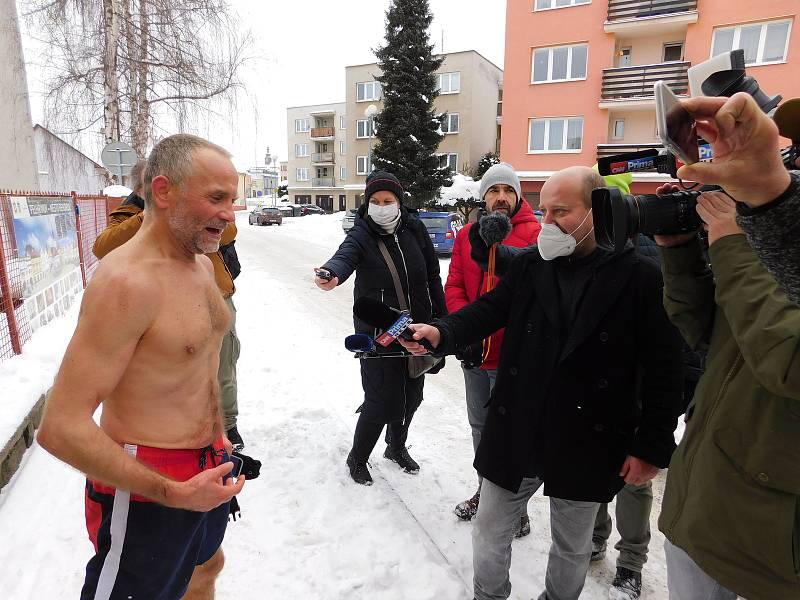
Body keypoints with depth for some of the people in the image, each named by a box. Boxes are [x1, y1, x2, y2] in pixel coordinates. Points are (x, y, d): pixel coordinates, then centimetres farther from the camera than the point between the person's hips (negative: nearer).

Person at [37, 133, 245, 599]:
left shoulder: (202, 263, 2)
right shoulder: (128, 280, -26)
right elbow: (61, 428, -26)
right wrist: (176, 494, -24)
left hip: (205, 469, 8)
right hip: (147, 488, -8)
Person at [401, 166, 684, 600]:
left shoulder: (640, 278, -10)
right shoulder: (530, 266, 0)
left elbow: (663, 370, -8)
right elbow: (488, 310, -4)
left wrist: (652, 447, -7)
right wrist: (442, 333, -24)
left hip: (587, 447, -2)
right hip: (514, 436, 3)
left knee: (572, 546, 22)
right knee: (490, 531, 19)